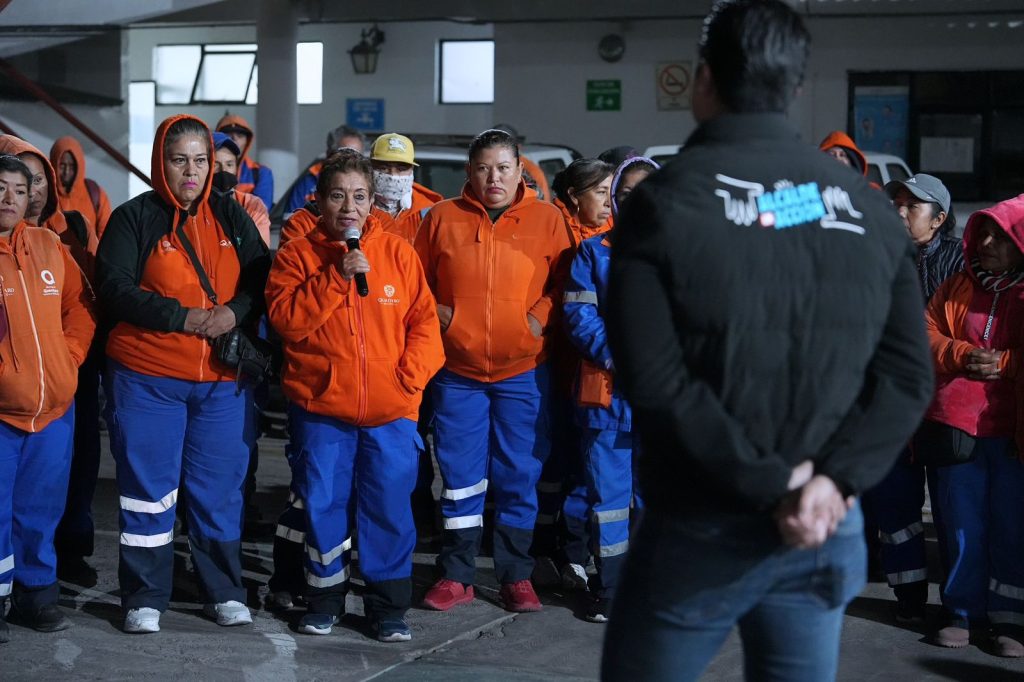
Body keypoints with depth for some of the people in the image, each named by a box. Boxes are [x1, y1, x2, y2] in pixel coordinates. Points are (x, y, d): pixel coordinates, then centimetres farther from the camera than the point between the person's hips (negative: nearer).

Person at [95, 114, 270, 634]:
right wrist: (181, 317, -17)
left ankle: (224, 591, 20)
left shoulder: (230, 216, 9)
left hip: (222, 379, 3)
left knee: (220, 488, 8)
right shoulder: (134, 218, -2)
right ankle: (144, 598, 12)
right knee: (148, 488, 2)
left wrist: (235, 311, -13)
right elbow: (115, 290, -10)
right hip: (147, 380, -3)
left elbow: (262, 277, 7)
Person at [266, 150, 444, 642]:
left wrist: (409, 377, -7)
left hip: (390, 413, 1)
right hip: (320, 407, 0)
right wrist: (337, 277, -17)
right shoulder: (298, 255, 2)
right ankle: (324, 599, 22)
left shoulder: (398, 253, 5)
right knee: (323, 507, 6)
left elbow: (424, 322, 5)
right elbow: (286, 318, -11)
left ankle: (389, 607, 14)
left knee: (389, 509, 3)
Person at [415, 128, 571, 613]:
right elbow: (417, 281, 12)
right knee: (460, 476, 5)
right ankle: (455, 576, 15)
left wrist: (541, 315, -10)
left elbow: (563, 279, 5)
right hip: (457, 370, 1)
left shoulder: (545, 219, 2)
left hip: (523, 371, 0)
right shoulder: (442, 218, 4)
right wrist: (435, 311, -5)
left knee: (519, 476, 6)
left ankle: (516, 575, 17)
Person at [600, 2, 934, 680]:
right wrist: (835, 478, -10)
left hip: (701, 530, -4)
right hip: (827, 532, 4)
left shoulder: (665, 201, -6)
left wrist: (771, 484, -13)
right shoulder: (871, 208, 6)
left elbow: (656, 381, -16)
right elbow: (908, 373, -1)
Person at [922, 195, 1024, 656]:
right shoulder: (958, 288, 14)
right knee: (960, 523, 7)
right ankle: (963, 611, 17)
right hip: (957, 423, 3)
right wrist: (962, 355, -8)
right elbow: (926, 332, 9)